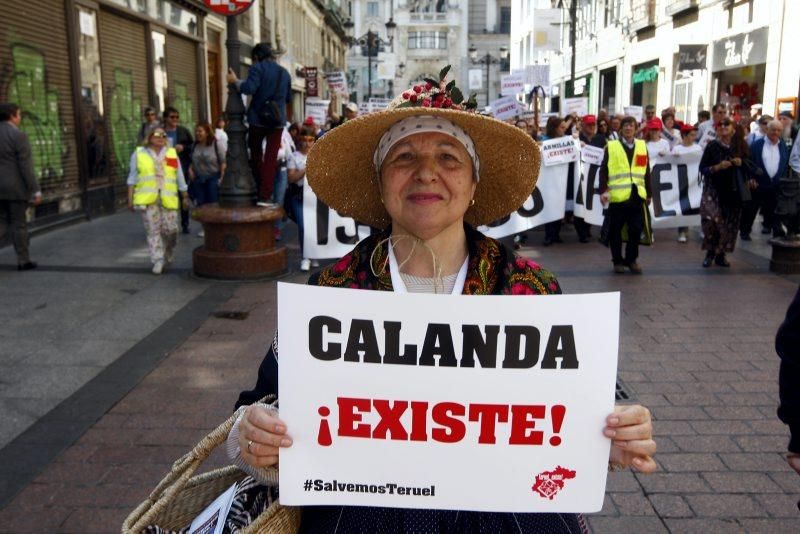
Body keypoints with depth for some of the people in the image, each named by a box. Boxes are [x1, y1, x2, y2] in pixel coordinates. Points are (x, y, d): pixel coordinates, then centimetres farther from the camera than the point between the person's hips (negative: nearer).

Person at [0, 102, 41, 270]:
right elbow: (26, 167, -17)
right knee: (19, 224, 2)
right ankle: (23, 261, 10)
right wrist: (36, 191, -14)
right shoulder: (19, 136, -14)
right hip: (16, 187, -6)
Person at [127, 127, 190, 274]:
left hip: (168, 199, 1)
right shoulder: (139, 154, 8)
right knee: (153, 230, -5)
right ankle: (158, 261, -3)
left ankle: (167, 257, 20)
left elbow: (180, 177, 14)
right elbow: (132, 178, 8)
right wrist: (130, 199, 3)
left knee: (170, 230, -3)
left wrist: (185, 196, 13)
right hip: (147, 199, -1)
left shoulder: (172, 153, 12)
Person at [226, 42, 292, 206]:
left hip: (258, 118, -3)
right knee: (271, 158, -1)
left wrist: (235, 81, -2)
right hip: (277, 120, 3)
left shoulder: (257, 68, -3)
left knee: (256, 155, 14)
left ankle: (260, 191, 18)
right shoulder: (285, 73, 16)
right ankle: (265, 196, -7)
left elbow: (249, 88, -18)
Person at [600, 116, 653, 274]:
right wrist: (603, 191, -10)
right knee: (615, 230, 4)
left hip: (637, 196, 3)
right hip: (617, 195, -2)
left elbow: (646, 172, 15)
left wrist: (649, 193, 15)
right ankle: (617, 261, 17)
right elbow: (604, 171, 0)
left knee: (636, 229, 3)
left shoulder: (642, 146, 12)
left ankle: (631, 259, 18)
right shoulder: (611, 146, 3)